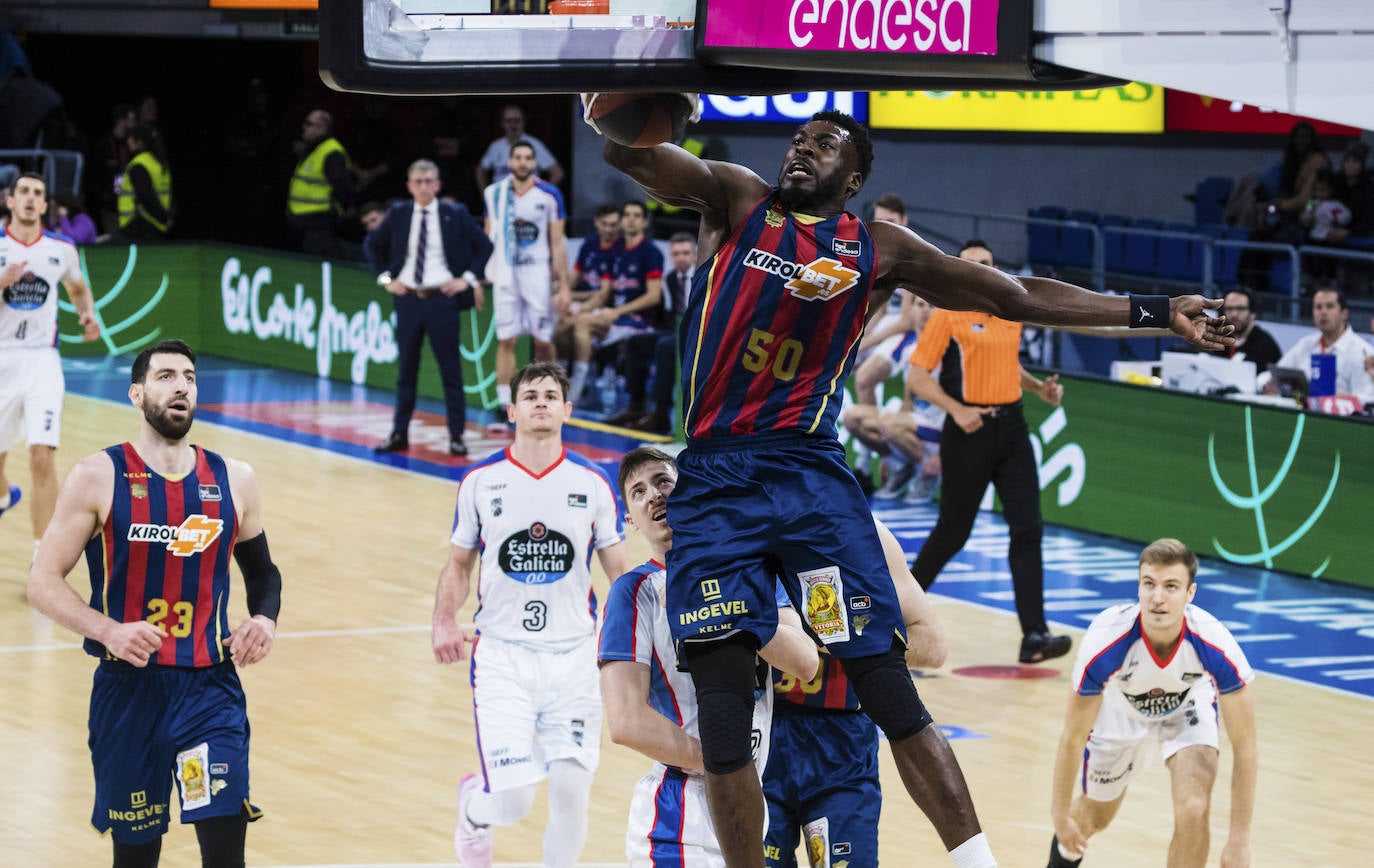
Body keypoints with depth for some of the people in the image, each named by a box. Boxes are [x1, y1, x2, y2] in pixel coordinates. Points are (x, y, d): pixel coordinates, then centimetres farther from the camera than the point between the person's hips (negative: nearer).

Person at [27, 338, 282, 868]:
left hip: (210, 687, 1)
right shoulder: (98, 478, -4)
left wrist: (266, 618, -1)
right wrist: (107, 630, -20)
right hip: (127, 687, -1)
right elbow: (44, 582, -4)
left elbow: (262, 571, 21)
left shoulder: (233, 481, 6)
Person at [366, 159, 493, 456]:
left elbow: (485, 246, 5)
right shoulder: (398, 214, 5)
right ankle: (399, 434, 14)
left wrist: (467, 278, -3)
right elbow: (372, 244, 17)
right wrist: (385, 278, 7)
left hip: (442, 299, -2)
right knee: (406, 370, 8)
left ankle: (456, 436, 5)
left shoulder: (454, 215, -1)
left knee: (451, 370, 0)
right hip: (408, 299, 2)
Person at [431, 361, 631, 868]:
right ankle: (473, 804, 27)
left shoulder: (592, 484, 4)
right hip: (503, 654, -1)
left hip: (572, 655, 1)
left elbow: (621, 570, 8)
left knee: (571, 790, -8)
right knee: (511, 800, -11)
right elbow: (459, 564, 11)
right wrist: (444, 622, -6)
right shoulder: (480, 482, 3)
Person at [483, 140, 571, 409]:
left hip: (538, 275, -1)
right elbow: (487, 238, 13)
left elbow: (558, 243, 0)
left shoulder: (549, 195, -1)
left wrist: (564, 286, -3)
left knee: (543, 341, 2)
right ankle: (504, 404, -2)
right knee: (506, 340, -3)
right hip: (504, 275, 1)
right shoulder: (494, 193, 6)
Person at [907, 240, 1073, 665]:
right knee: (953, 532, 5)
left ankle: (1034, 636, -12)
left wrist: (1038, 386, 11)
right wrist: (957, 409, -22)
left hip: (1010, 427, 5)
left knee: (1027, 530, -7)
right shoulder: (948, 317, -7)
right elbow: (917, 377, -10)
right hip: (970, 431, -5)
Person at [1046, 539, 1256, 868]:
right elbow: (1073, 737, -24)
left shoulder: (1216, 647, -39)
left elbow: (1244, 745, -27)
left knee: (1193, 812, -24)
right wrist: (1060, 816, -14)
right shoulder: (1104, 642, -40)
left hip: (1188, 706, 0)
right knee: (1095, 816, 21)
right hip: (1120, 712, 0)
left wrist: (1239, 840, -26)